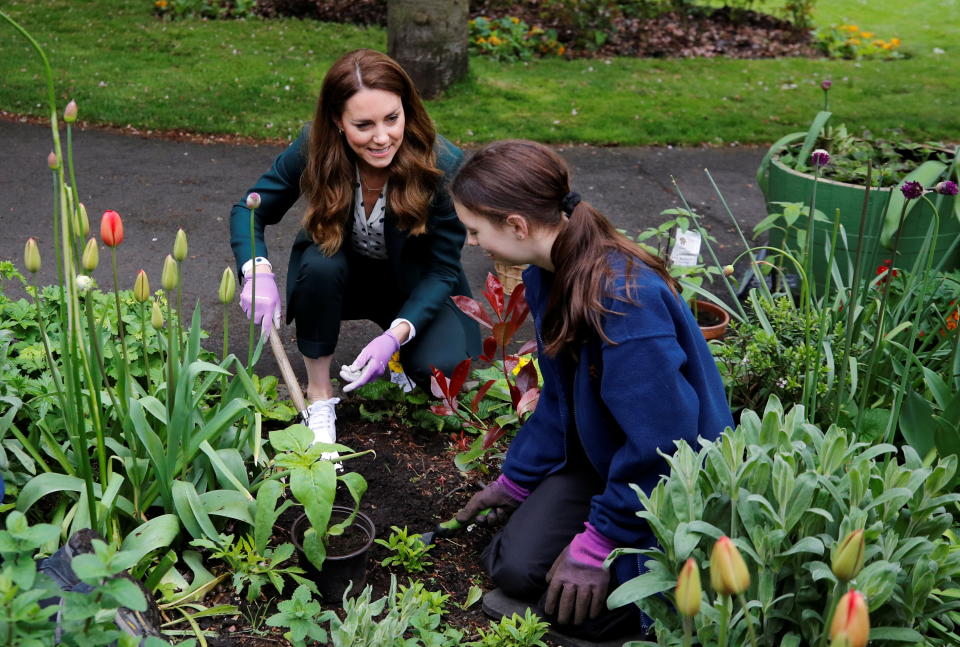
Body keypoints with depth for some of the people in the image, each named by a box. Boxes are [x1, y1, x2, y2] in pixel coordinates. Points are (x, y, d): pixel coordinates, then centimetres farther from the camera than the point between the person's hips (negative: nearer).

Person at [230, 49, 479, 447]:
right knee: (320, 262, -33)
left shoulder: (443, 165, -28)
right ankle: (319, 397, -15)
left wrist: (396, 335, -35)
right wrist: (258, 272, -33)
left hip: (413, 285, -2)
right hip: (344, 277, 2)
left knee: (444, 366, -28)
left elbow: (443, 269, -21)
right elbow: (248, 210, -12)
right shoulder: (314, 147, -24)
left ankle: (402, 356, 9)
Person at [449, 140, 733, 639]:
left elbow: (661, 440, -29)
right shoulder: (547, 275, -4)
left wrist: (600, 541, -20)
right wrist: (515, 480, 14)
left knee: (581, 608, -14)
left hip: (674, 481, -7)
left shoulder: (627, 297, -34)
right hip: (601, 456, 7)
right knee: (516, 569, -5)